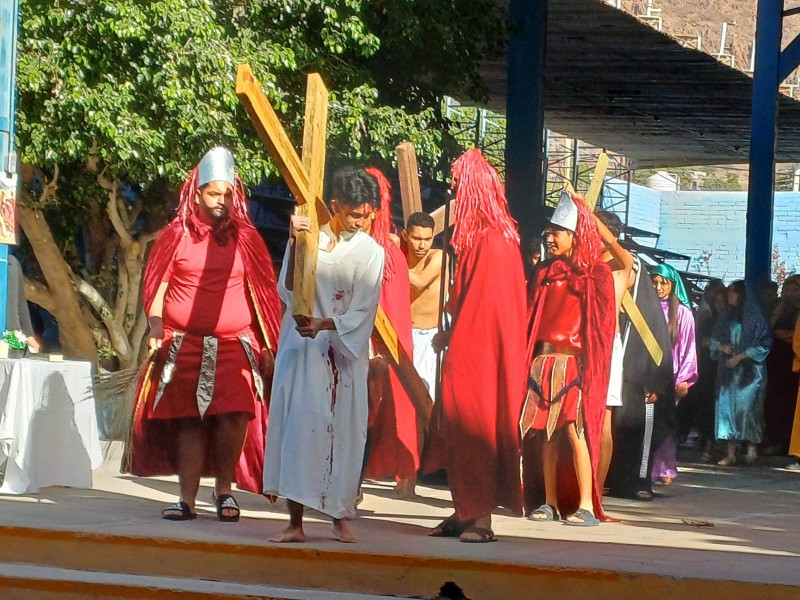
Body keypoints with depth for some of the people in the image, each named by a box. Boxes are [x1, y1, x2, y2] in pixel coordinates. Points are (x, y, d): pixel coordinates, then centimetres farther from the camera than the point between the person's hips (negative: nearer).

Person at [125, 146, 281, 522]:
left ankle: (224, 490, 2)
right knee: (188, 420, 0)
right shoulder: (176, 236, 5)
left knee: (233, 415, -12)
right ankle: (187, 498, 3)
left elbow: (262, 293, 9)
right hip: (183, 345, 0)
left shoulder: (246, 238, 7)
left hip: (235, 346, 0)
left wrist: (268, 346, 5)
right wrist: (156, 329, -9)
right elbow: (156, 286, 6)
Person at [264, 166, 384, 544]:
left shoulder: (371, 252, 2)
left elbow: (363, 311, -4)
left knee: (344, 433, -1)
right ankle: (295, 523, -7)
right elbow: (288, 292, -8)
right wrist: (296, 246, -20)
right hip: (302, 350, -1)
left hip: (346, 353, 1)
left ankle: (340, 519, 8)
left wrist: (325, 323, -21)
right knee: (299, 428, -8)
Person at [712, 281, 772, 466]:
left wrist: (740, 356, -13)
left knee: (747, 407, -12)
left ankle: (752, 449, -3)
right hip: (728, 372, 5)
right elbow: (714, 340, 19)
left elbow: (764, 345, -7)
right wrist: (722, 347, -4)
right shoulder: (727, 317, 13)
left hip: (749, 372, -5)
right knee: (727, 407, -2)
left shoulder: (755, 318, -3)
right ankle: (730, 453, -2)